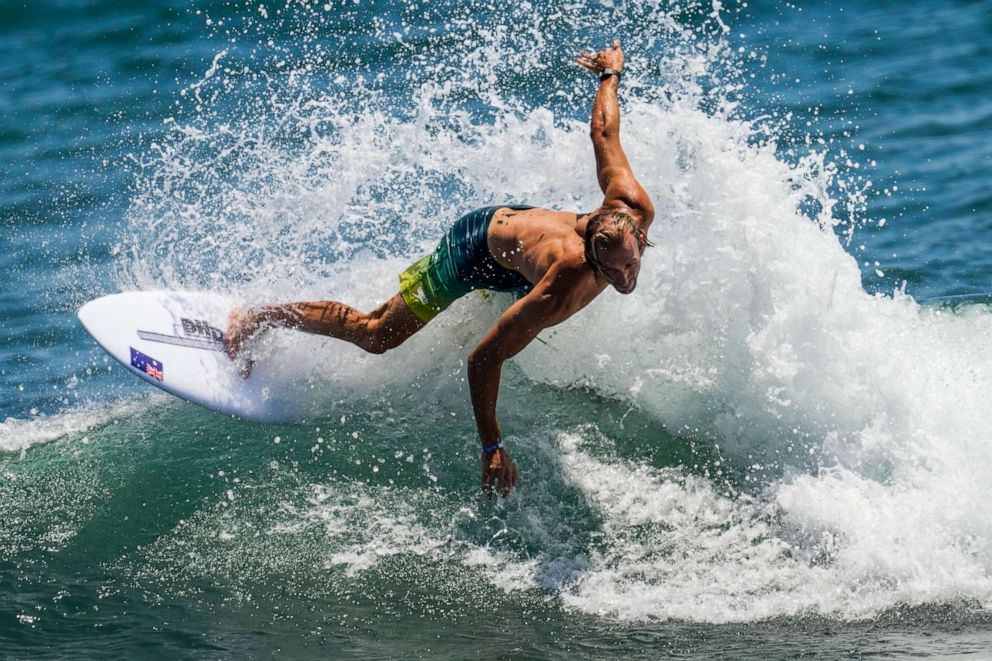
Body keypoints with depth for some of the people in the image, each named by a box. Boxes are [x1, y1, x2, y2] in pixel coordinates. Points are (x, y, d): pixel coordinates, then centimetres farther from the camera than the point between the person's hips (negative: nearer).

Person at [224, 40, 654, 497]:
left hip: (520, 218, 6)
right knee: (376, 334, 5)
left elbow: (603, 133, -17)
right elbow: (482, 359, -41)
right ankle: (253, 319, 23)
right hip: (479, 245, -6)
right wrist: (492, 449, -39)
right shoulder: (562, 286, -47)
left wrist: (611, 74, 4)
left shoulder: (634, 213, -34)